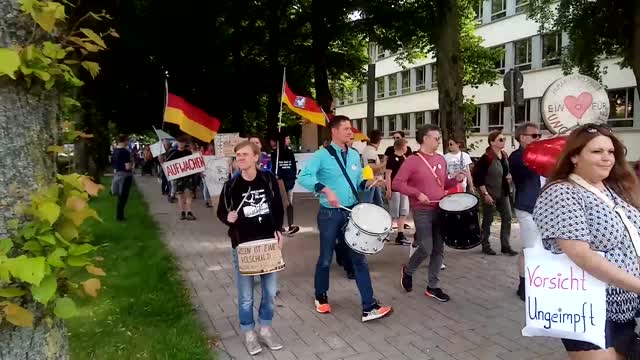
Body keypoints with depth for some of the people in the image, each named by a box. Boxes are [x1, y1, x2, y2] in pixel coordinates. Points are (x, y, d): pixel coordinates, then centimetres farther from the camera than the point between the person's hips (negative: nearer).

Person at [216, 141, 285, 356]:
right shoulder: (231, 186, -7)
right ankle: (249, 333, 27)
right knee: (245, 295, 6)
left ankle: (265, 329, 31)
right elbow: (221, 212, 3)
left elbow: (278, 208, 7)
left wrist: (278, 230, -2)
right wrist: (228, 217, -19)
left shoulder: (268, 180, -3)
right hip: (242, 246, -2)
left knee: (270, 290, 10)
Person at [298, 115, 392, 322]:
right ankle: (321, 297, 33)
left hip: (352, 212, 5)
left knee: (359, 258, 3)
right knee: (326, 258, 11)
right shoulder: (322, 155, -10)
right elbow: (303, 177, -22)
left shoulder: (354, 155, 9)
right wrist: (325, 189, -32)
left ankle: (369, 307, 7)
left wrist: (369, 183, -3)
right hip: (330, 214, -5)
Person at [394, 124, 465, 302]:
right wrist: (417, 193, -21)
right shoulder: (412, 160, -11)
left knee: (439, 249, 8)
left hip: (440, 209, 7)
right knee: (426, 249, -6)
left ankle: (432, 286, 20)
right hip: (422, 212, -6)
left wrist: (456, 180, 1)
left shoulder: (441, 159, 10)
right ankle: (408, 271, 23)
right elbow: (397, 183, -15)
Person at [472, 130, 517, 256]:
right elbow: (477, 177, -18)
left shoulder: (504, 155, 6)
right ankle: (485, 246, 17)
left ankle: (505, 246, 16)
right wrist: (485, 193, -20)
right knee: (488, 220, 4)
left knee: (507, 218, 7)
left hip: (504, 193, 7)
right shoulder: (486, 157, -17)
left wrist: (509, 176, 1)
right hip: (490, 194, -7)